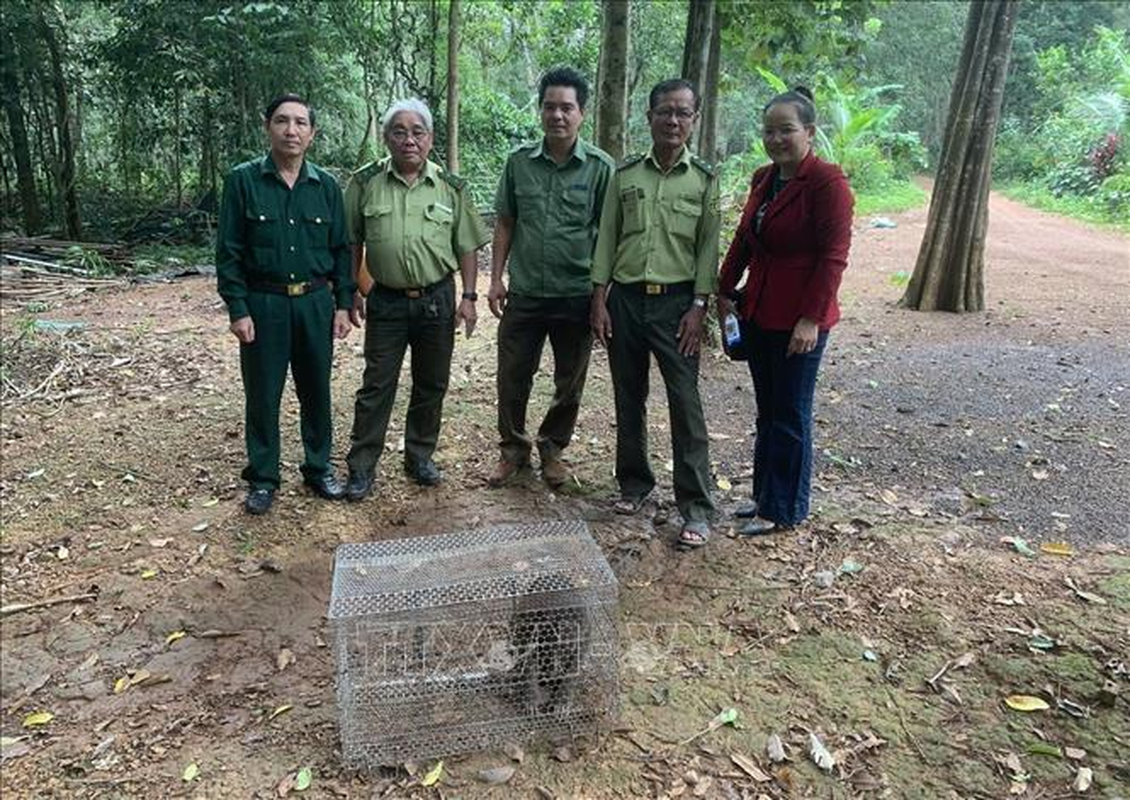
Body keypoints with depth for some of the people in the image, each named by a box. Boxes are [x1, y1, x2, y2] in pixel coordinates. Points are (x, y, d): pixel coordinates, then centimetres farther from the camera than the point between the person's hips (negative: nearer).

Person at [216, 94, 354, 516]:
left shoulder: (326, 185, 4)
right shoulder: (242, 181, -3)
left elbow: (341, 249, 8)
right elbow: (228, 251, -4)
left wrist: (342, 304, 3)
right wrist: (238, 310, -9)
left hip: (315, 303, 2)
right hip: (263, 304, -2)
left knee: (316, 391, 11)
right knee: (262, 396, 6)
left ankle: (319, 468, 27)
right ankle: (262, 479, 20)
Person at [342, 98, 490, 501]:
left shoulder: (451, 187, 2)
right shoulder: (365, 183, 0)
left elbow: (467, 246, 4)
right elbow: (352, 243, 5)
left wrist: (468, 297, -2)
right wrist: (353, 292, 2)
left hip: (437, 299, 1)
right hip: (386, 301, -1)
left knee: (431, 384, 11)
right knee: (376, 385, 3)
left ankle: (420, 456, 28)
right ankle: (361, 467, 13)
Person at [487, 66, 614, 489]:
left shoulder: (600, 167, -4)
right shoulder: (519, 162, 2)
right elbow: (505, 224, 8)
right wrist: (496, 278, 3)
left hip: (577, 295, -1)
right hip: (524, 294, 2)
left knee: (569, 385, 12)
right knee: (512, 379, 9)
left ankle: (552, 448, 33)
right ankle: (514, 448, 29)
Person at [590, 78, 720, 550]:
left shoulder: (704, 180, 2)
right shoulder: (624, 175, 6)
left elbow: (708, 247, 1)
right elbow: (606, 240, 6)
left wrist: (698, 307, -8)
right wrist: (599, 300, 0)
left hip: (676, 300, -2)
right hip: (625, 298, 3)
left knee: (685, 402, -4)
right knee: (628, 397, 10)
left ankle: (696, 506, 3)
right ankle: (634, 482, 27)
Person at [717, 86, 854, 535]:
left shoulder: (827, 183, -13)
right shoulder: (764, 179, 10)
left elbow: (833, 257, -17)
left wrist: (811, 318, -21)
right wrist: (724, 291, 17)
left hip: (798, 323, -7)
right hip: (757, 315, 7)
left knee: (790, 417, 3)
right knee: (767, 412, 17)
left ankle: (782, 510, 17)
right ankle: (764, 494, 30)